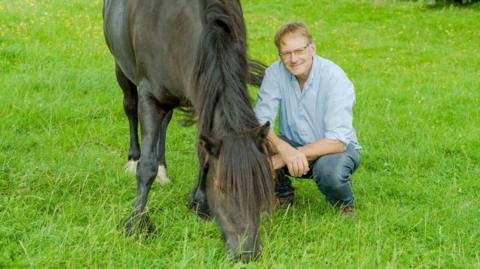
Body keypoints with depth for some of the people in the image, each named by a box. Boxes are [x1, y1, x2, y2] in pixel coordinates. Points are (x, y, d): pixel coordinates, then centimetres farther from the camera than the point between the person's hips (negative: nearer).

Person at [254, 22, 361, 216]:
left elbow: (337, 141, -29)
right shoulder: (275, 73, -12)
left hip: (334, 148, -3)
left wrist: (289, 156, -37)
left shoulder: (334, 77, -23)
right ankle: (282, 195, 6)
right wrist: (284, 149, -40)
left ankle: (344, 204, -1)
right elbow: (260, 122, -18)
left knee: (329, 169, -38)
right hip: (293, 145, 4)